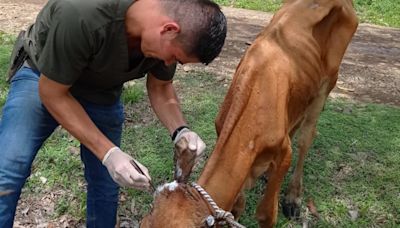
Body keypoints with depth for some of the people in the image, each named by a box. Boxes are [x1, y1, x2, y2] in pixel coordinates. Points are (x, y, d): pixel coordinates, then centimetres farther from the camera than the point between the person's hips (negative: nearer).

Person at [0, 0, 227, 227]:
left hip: (103, 95, 4)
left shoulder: (165, 38, -22)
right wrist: (108, 153, -30)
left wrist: (180, 130, -22)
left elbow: (160, 87, -3)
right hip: (43, 79, -3)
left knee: (105, 186, 6)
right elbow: (51, 93, -27)